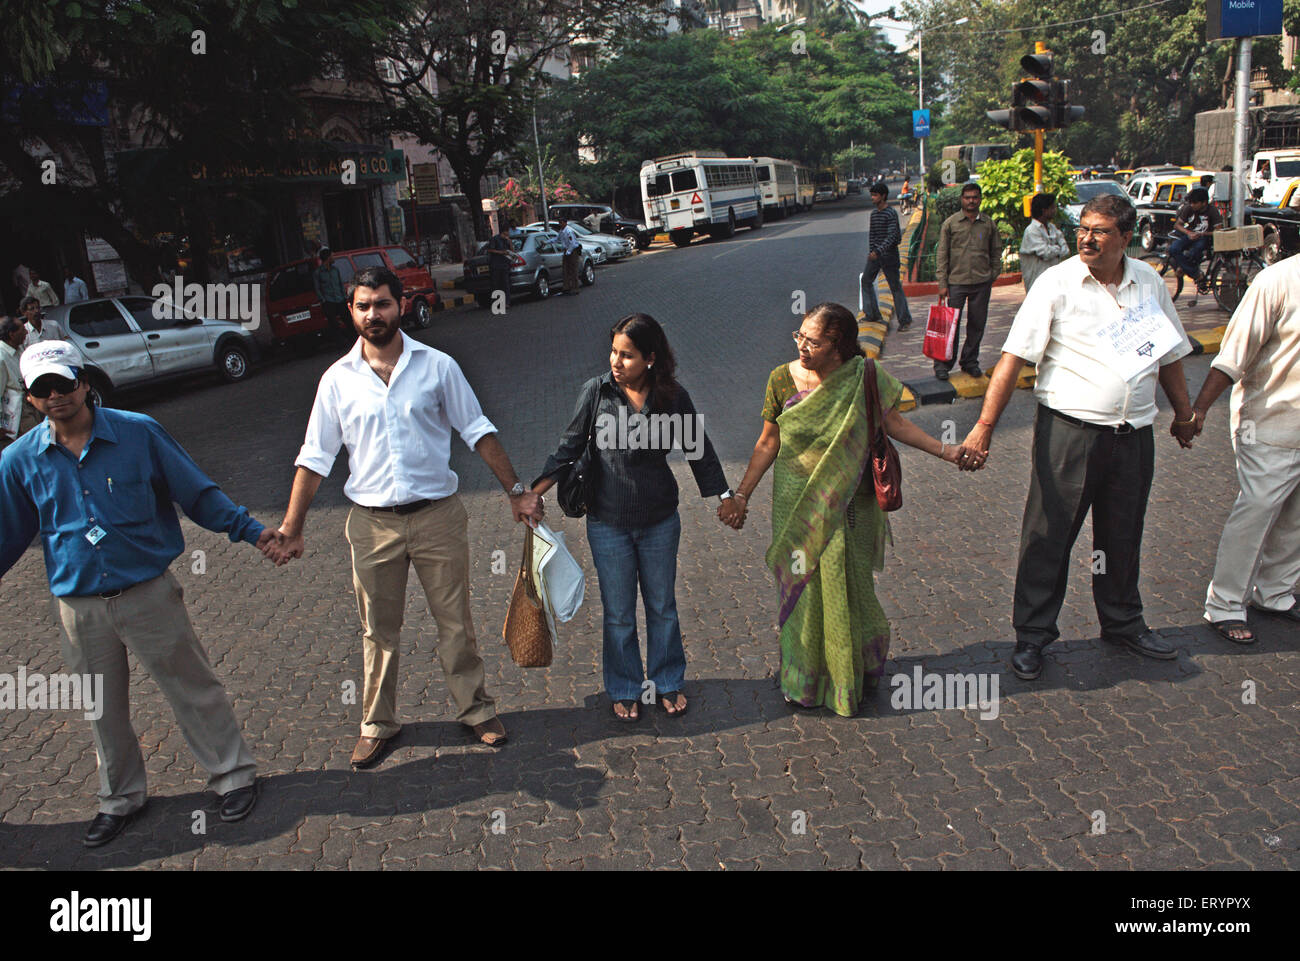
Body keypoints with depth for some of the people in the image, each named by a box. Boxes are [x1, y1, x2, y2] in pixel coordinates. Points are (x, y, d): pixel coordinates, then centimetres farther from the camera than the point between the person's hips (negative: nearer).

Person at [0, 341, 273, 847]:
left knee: (192, 687, 5)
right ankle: (120, 799, 36)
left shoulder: (139, 432, -6)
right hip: (80, 609, 3)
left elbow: (196, 493, 1)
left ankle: (234, 774, 23)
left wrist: (250, 530, -5)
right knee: (104, 710, 16)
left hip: (149, 593, -2)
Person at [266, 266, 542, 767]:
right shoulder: (338, 379, 1)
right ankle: (378, 724, 29)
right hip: (372, 523, 1)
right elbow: (315, 457, 4)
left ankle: (476, 709, 28)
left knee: (456, 623, 9)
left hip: (438, 517, -1)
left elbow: (477, 431, 4)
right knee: (380, 632, 12)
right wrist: (290, 529, 2)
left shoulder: (437, 366, -1)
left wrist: (516, 490, 2)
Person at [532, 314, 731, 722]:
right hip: (608, 523, -1)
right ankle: (624, 690, 30)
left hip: (660, 522, 1)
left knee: (662, 606, 15)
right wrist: (534, 493, -7)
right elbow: (570, 446, -1)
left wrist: (723, 496, 7)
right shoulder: (596, 391, -9)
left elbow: (698, 448, 5)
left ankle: (667, 683, 35)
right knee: (618, 613, 10)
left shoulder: (673, 397, -7)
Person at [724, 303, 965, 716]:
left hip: (844, 506, -1)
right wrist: (740, 496, -1)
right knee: (801, 588, 11)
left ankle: (850, 675, 34)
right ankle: (804, 678, 32)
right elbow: (768, 444, 0)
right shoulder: (783, 380, -7)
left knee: (844, 587, 8)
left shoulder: (863, 379, -9)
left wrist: (946, 451, -8)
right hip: (796, 505, 1)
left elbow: (895, 423, 0)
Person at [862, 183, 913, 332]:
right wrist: (871, 251, 8)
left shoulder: (891, 214, -14)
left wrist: (878, 251, -29)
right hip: (875, 253, 8)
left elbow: (892, 236, -21)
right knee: (866, 280, 7)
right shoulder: (873, 214, 11)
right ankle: (872, 315, 16)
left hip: (889, 254, -8)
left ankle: (905, 320, 3)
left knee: (895, 286, -4)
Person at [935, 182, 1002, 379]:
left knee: (977, 325, 8)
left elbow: (996, 252, 15)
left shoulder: (989, 224, 7)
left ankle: (970, 362, 21)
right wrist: (942, 284, -5)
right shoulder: (950, 223, 1)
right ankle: (943, 363, 7)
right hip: (956, 282, -2)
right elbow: (942, 255, 0)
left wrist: (992, 276, 7)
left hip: (982, 283, 2)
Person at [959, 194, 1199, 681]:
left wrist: (1184, 413, 25)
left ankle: (1122, 622, 37)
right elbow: (1013, 357, -13)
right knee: (1049, 535, 2)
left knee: (1123, 535, 18)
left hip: (1133, 434, 5)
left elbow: (1169, 354, 20)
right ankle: (1032, 635, 16)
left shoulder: (1149, 282, 7)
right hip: (1069, 430, -4)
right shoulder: (1056, 282, -8)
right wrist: (985, 425, -20)